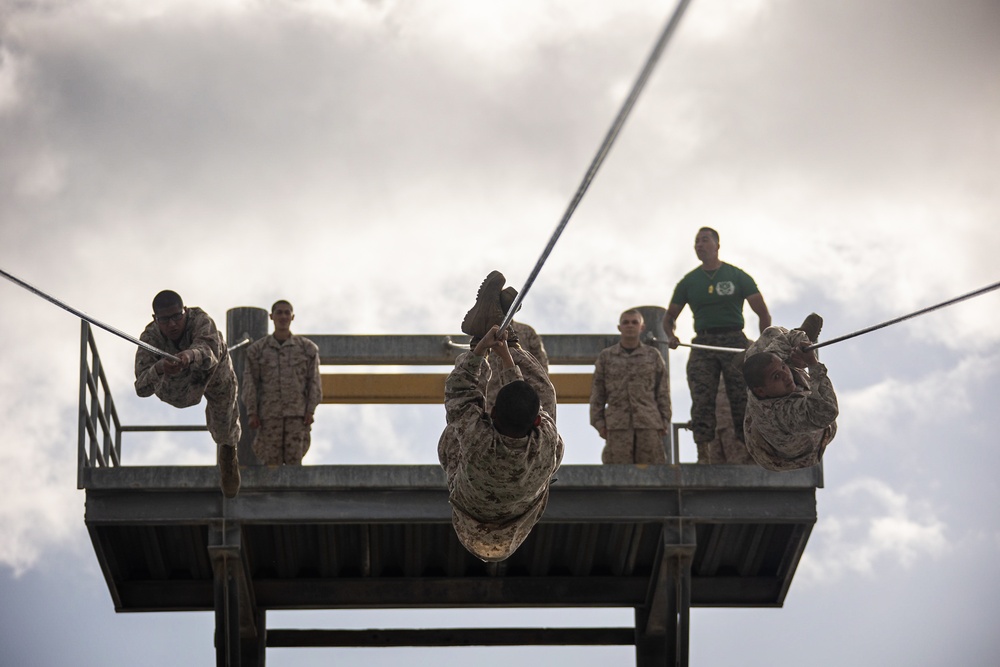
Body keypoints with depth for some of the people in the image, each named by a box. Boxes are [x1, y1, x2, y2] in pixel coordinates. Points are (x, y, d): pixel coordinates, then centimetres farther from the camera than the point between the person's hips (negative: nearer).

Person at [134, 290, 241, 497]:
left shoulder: (200, 320, -46)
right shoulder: (149, 338, -41)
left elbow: (209, 350, -65)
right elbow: (141, 387, -49)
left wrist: (191, 355, -88)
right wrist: (158, 369, -71)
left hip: (216, 372, -2)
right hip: (181, 379, 2)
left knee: (224, 431, 12)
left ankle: (228, 452, 53)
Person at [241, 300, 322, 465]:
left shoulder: (307, 348, 5)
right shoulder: (257, 349, 6)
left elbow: (314, 382, 4)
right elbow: (250, 382, 3)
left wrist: (311, 411, -5)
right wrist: (251, 413, -5)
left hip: (297, 414, 0)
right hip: (269, 414, 0)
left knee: (294, 459, -5)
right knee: (271, 460, -2)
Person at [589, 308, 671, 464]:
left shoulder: (653, 355, 11)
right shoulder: (606, 357, 10)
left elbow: (663, 391, 11)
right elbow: (597, 392, 10)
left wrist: (664, 422, 5)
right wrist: (599, 422, 2)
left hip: (648, 422, 0)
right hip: (617, 425, 0)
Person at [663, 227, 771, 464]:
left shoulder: (738, 276, 7)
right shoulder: (689, 282, 14)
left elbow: (763, 313, 5)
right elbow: (669, 317, 21)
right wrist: (671, 335, -2)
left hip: (734, 340, -1)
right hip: (703, 345, 1)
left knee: (741, 399, -10)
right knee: (702, 400, -14)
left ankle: (746, 449, -9)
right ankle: (705, 451, -19)